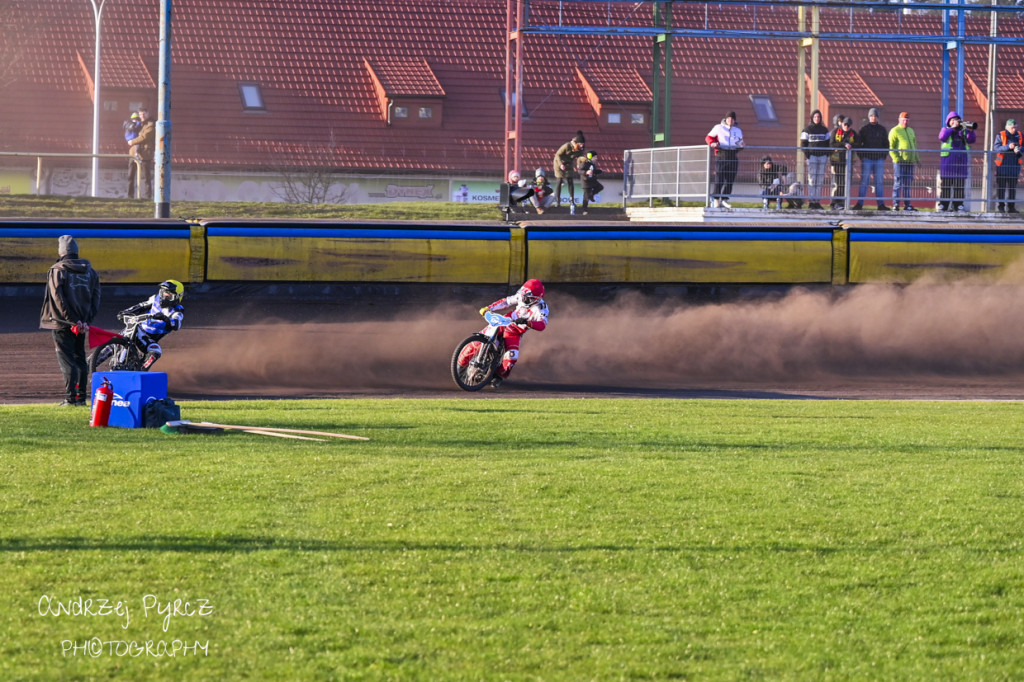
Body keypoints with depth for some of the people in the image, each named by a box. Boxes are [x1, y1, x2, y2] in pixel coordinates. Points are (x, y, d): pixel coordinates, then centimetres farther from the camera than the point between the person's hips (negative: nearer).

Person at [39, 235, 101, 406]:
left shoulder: (57, 271, -8)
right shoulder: (89, 271, 9)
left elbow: (59, 298, -16)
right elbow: (96, 297, 6)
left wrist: (72, 320, -15)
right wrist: (87, 320, 0)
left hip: (62, 322, -5)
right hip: (83, 323, 5)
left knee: (66, 360, -5)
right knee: (80, 358, 14)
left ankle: (70, 397, -11)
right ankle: (81, 396, 15)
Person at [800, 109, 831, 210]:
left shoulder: (824, 130, 14)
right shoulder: (807, 130, 5)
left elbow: (828, 143, 16)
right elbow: (803, 144, 2)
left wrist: (827, 156, 4)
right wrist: (807, 155, -9)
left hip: (822, 156, 3)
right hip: (812, 156, -3)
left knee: (820, 180, 1)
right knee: (812, 179, -7)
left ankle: (817, 201, 4)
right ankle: (811, 201, -6)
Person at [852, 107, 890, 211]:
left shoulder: (882, 129, 12)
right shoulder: (864, 129, 5)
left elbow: (886, 144, 17)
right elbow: (858, 144, 5)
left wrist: (884, 156, 4)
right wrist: (861, 156, -5)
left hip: (879, 159, 2)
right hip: (867, 159, -2)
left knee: (880, 182, 1)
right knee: (864, 182, -4)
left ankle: (881, 204, 2)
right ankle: (859, 204, -4)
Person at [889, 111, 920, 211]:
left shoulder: (911, 131, 20)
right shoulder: (895, 131, -2)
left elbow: (914, 146, 26)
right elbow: (891, 147, -7)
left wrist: (917, 158, 20)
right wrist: (896, 158, -18)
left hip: (910, 162, 7)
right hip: (899, 162, -7)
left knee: (908, 184, 8)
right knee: (898, 183, -8)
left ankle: (907, 204, 12)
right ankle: (895, 204, -6)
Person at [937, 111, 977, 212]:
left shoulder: (964, 131, 17)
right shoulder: (946, 129, 12)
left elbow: (972, 140, 4)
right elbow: (942, 137, -9)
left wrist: (970, 131, -13)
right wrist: (952, 128, -9)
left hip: (961, 159, 2)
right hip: (948, 159, -2)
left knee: (960, 184, 0)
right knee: (946, 183, -3)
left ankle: (958, 205, 3)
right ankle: (943, 204, -2)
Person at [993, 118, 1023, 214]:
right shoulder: (1001, 135, -3)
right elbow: (996, 148, -13)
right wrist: (1008, 147, -26)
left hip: (1014, 166, 3)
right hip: (1002, 165, -3)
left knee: (1012, 187, 5)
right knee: (1001, 187, -2)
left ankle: (1011, 206, 10)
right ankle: (1000, 206, 3)